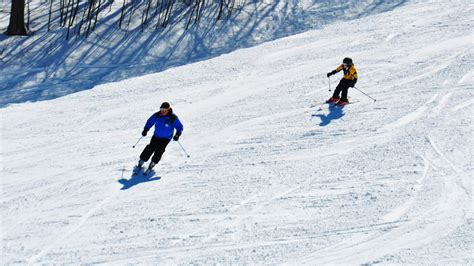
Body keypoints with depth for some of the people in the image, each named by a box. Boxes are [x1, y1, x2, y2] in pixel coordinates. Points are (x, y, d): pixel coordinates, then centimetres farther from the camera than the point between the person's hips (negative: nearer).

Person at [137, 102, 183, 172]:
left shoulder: (173, 118, -17)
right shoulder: (157, 115, -9)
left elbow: (179, 127, -7)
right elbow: (150, 121, 7)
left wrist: (177, 135, -20)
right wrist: (145, 130, -3)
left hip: (166, 138, -2)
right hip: (156, 136, 2)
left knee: (159, 150, -15)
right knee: (150, 148, -8)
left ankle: (152, 164, 2)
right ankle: (141, 162, 5)